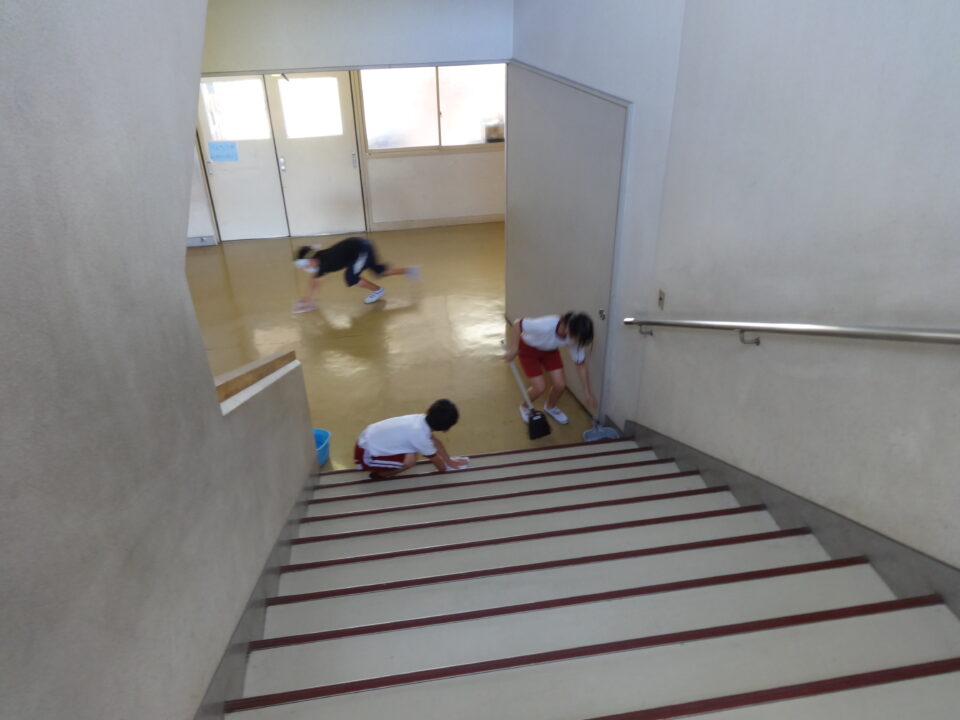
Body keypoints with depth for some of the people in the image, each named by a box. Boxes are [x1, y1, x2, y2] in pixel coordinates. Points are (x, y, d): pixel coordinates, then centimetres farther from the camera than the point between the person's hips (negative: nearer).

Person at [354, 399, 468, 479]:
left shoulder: (421, 418, -4)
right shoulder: (420, 436, -26)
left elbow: (435, 442, 14)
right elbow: (435, 459, -7)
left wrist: (450, 461, 23)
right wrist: (445, 469, 14)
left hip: (370, 436, 9)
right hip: (366, 455, -9)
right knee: (410, 459, -22)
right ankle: (379, 474, 2)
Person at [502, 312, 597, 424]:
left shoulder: (576, 338, -27)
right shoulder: (547, 326, -44)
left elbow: (581, 365, -14)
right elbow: (517, 324, -33)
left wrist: (588, 393, -10)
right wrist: (513, 350, -31)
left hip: (550, 350, 5)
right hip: (528, 348, -4)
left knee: (560, 384, -3)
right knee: (540, 387, -9)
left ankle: (550, 407, 32)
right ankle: (525, 407, 25)